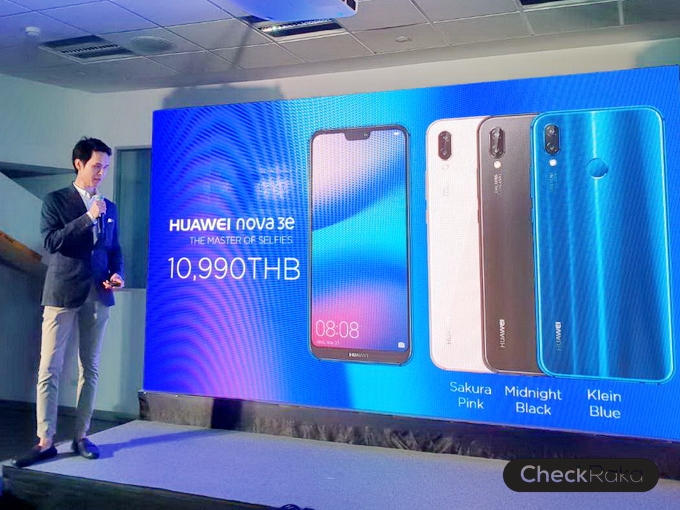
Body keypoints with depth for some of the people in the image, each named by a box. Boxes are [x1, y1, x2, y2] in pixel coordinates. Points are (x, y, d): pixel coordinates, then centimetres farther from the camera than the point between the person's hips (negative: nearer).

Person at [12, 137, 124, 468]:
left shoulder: (109, 208, 14)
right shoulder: (55, 200, 2)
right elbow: (50, 242, -11)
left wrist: (117, 274, -2)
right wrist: (88, 217, -16)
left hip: (97, 296, 4)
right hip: (62, 294, -4)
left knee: (90, 368, 7)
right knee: (49, 370, -3)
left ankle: (81, 436, 15)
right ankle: (45, 441, 4)